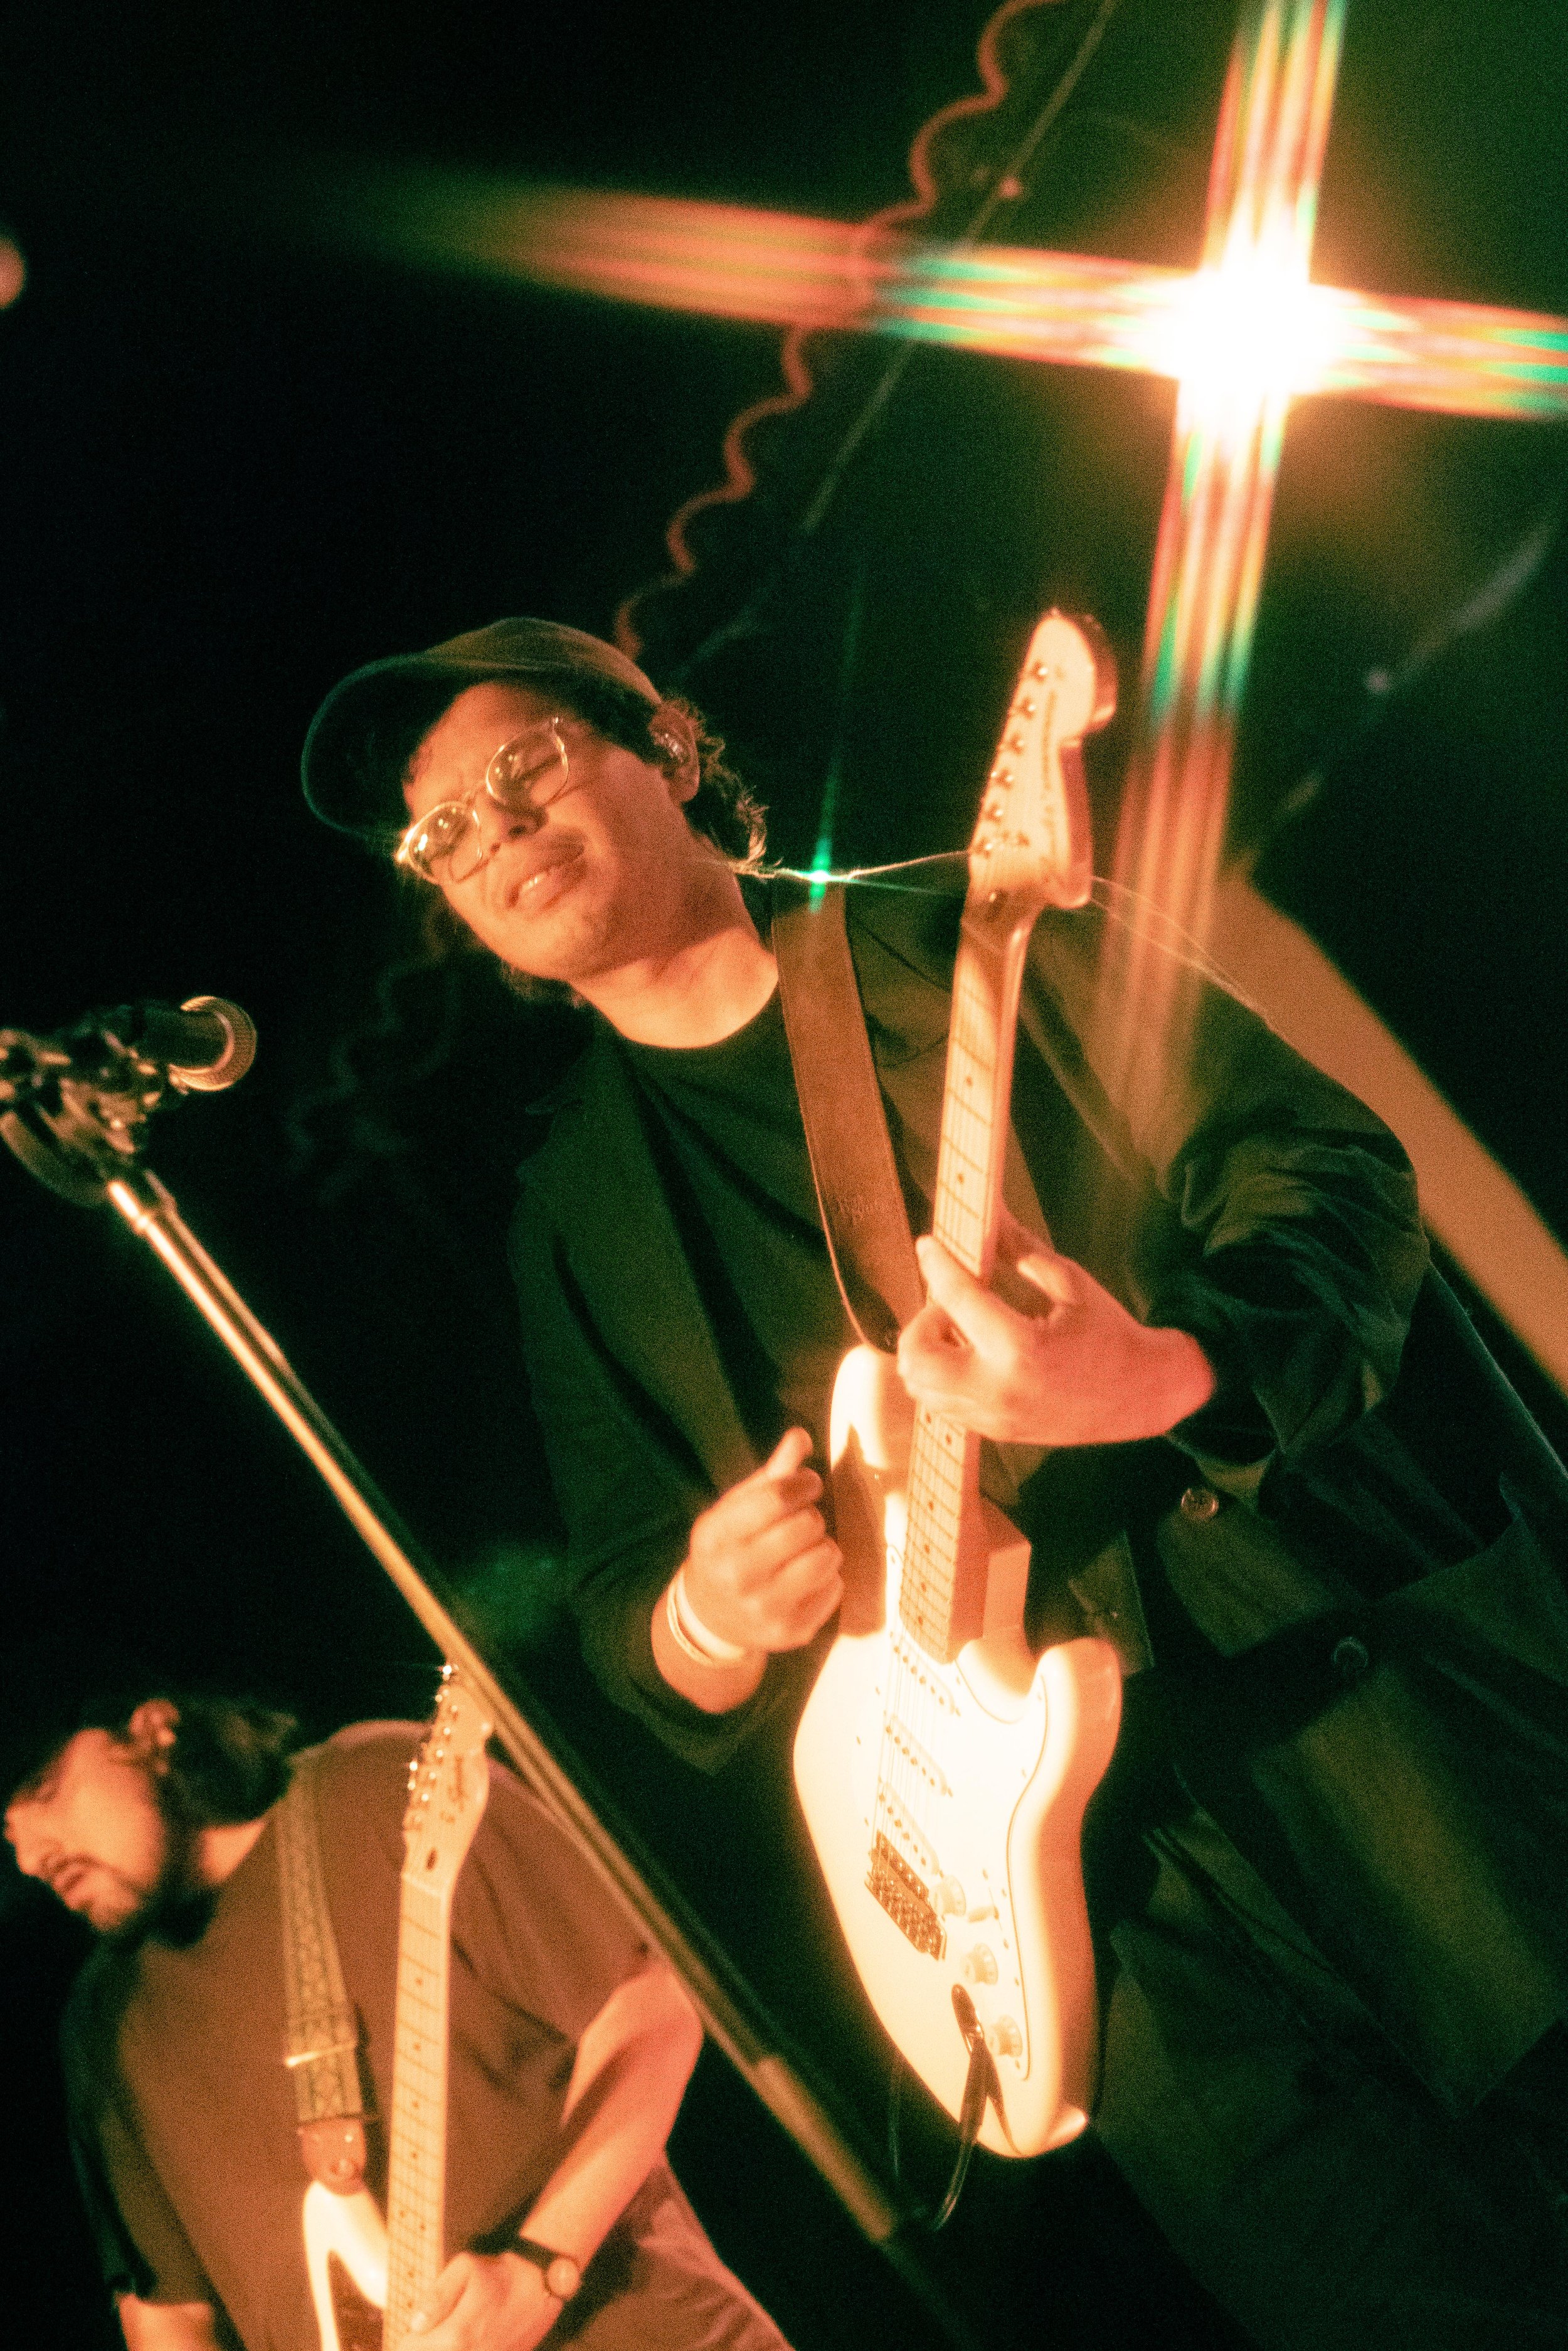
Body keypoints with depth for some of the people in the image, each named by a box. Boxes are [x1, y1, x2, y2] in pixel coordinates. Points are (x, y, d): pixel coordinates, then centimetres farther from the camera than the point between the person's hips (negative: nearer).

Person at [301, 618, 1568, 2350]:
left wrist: (1171, 1376, -26)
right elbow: (618, 1600, 10)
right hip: (1111, 1839, 1)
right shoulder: (580, 1219, 11)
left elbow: (1328, 1167, -4)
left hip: (1412, 1663, -1)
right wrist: (706, 1621, -16)